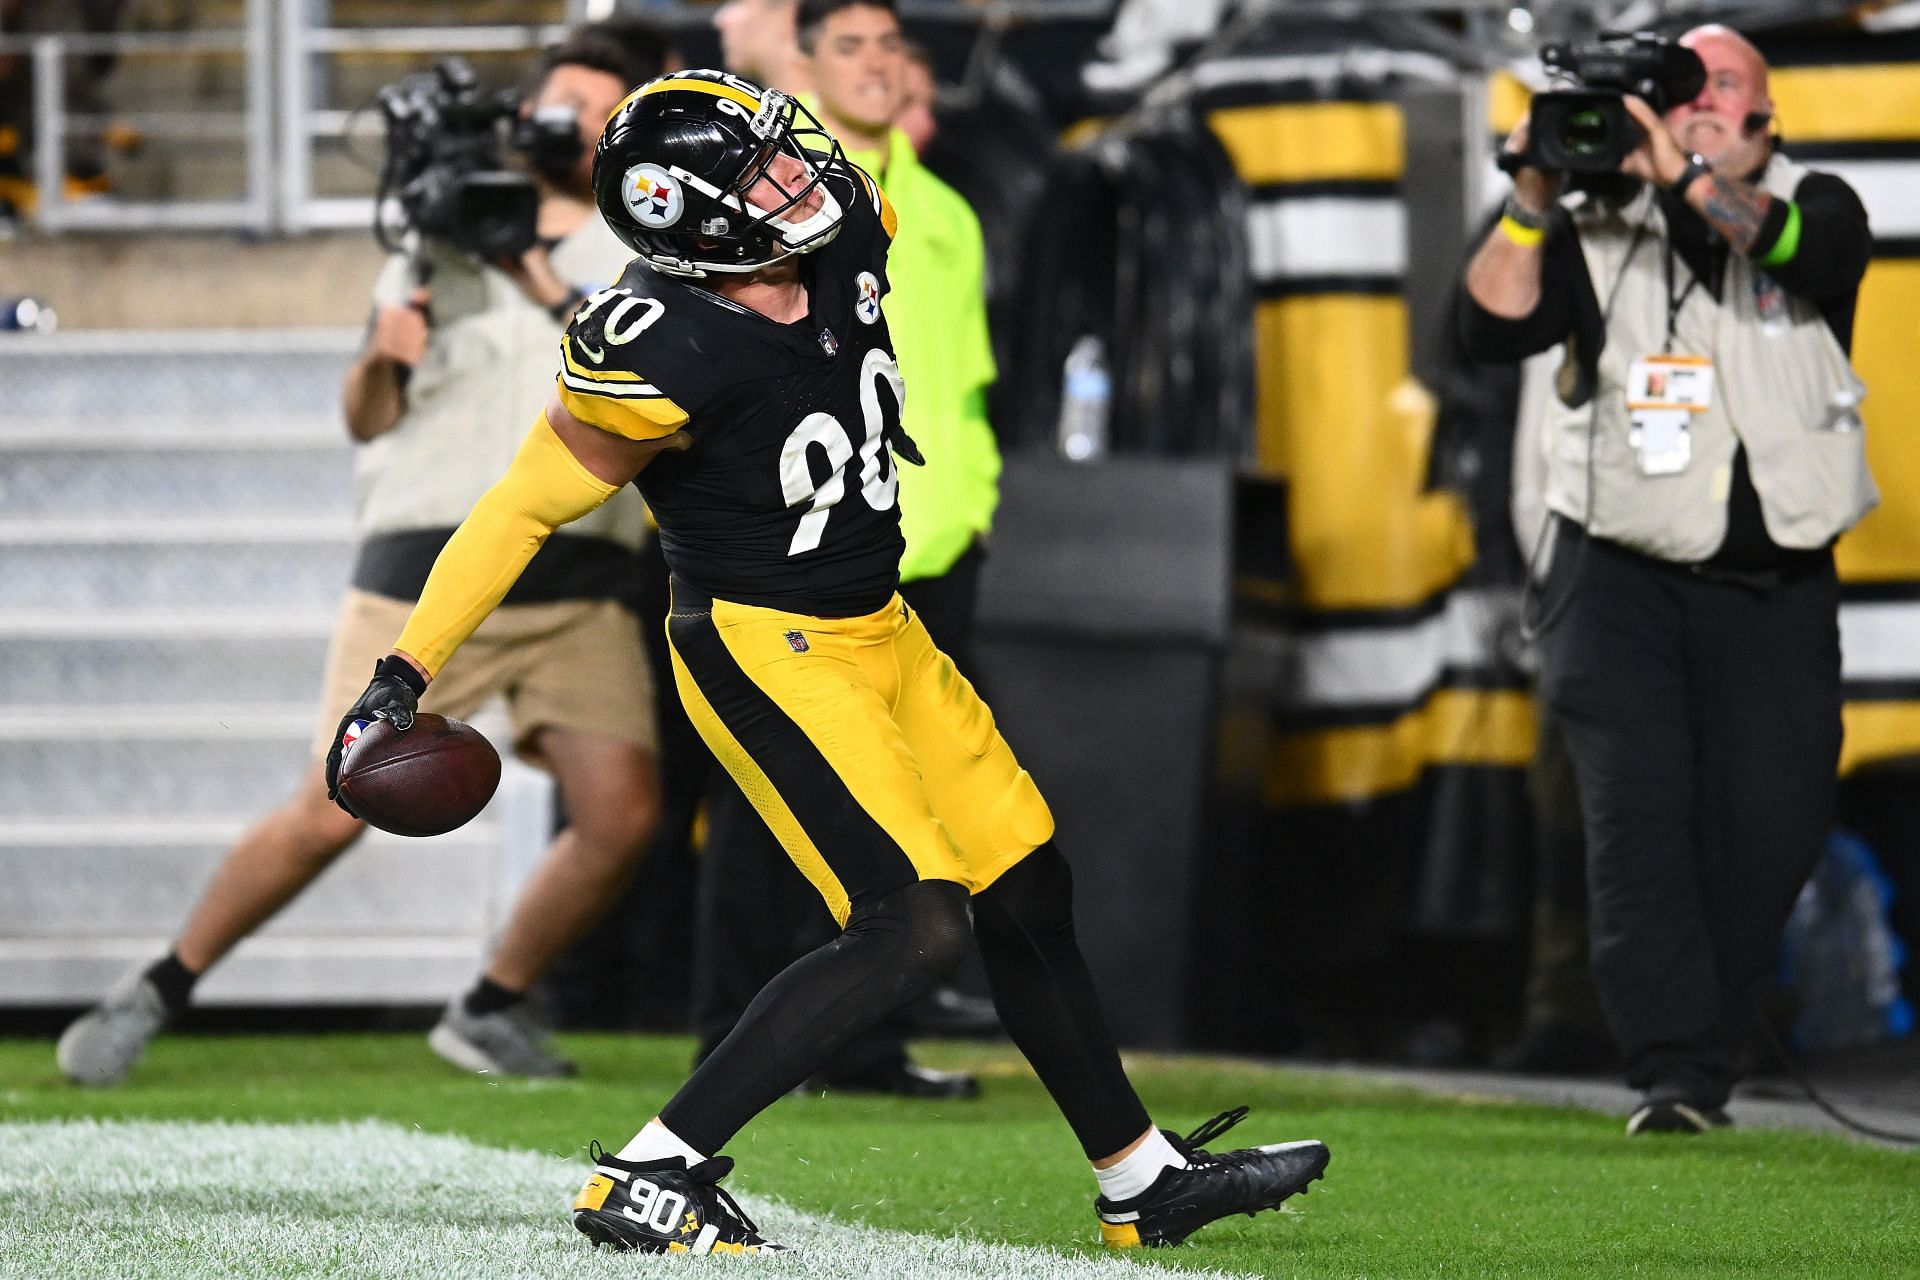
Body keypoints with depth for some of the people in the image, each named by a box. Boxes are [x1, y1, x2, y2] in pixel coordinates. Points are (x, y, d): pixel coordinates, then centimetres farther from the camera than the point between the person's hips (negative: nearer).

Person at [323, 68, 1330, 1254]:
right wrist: (406, 671, -17)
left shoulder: (845, 234, -9)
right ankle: (645, 1181, -18)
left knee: (1031, 897, 15)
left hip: (878, 630, 9)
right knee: (915, 926, -20)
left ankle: (1144, 1184, 31)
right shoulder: (666, 356, -28)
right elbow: (524, 510, -19)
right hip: (764, 653, -8)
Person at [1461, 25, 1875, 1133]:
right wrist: (1533, 202, -21)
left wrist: (1683, 179, -32)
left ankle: (1707, 1060, 17)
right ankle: (1672, 1073, -16)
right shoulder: (1596, 230, 2)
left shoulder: (1813, 207, 2)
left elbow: (1810, 250, -22)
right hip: (1622, 572, -1)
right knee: (1637, 813, -14)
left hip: (1775, 589, 1)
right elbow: (1496, 326, -9)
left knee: (1770, 825, -1)